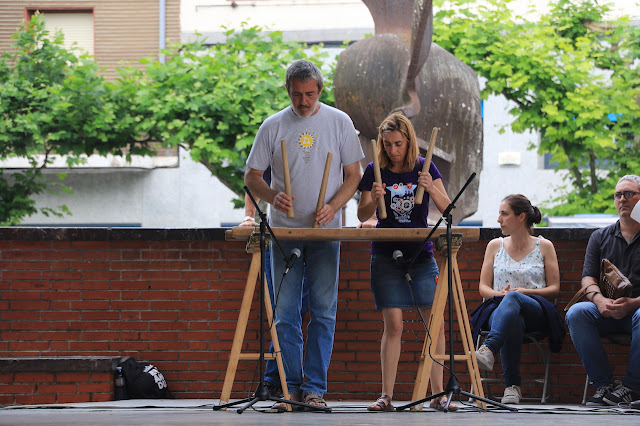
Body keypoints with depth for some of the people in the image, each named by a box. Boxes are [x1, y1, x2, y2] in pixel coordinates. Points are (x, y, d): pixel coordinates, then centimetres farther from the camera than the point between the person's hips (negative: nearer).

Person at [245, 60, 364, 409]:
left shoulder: (339, 122, 4)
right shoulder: (273, 127, 4)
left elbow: (353, 175, 6)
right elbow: (252, 176, 8)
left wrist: (333, 206, -12)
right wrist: (273, 195, -14)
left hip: (326, 233, -1)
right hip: (285, 232, 1)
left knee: (323, 312, -1)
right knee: (285, 313, 0)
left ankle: (315, 387, 3)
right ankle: (290, 386, 6)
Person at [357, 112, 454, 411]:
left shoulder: (425, 168, 3)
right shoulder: (375, 171, 2)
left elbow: (447, 210, -2)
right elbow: (362, 216, 2)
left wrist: (432, 189, -21)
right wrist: (374, 199, -19)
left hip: (421, 254, 1)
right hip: (386, 257, -1)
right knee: (393, 325, -7)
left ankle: (438, 394, 1)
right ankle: (387, 396, -4)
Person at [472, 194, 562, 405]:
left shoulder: (544, 247, 11)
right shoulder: (495, 246, 18)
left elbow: (554, 289, 7)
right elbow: (483, 288, 16)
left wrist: (525, 292, -10)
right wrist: (499, 294, -8)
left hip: (536, 311, -2)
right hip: (499, 307, 2)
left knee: (513, 299, -41)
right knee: (513, 322, -41)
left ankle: (489, 350, -62)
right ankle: (512, 386, -40)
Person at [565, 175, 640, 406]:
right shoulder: (601, 237, 17)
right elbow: (588, 278, 8)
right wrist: (600, 300, -15)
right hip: (607, 312, 4)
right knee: (576, 313, -27)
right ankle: (604, 384, -23)